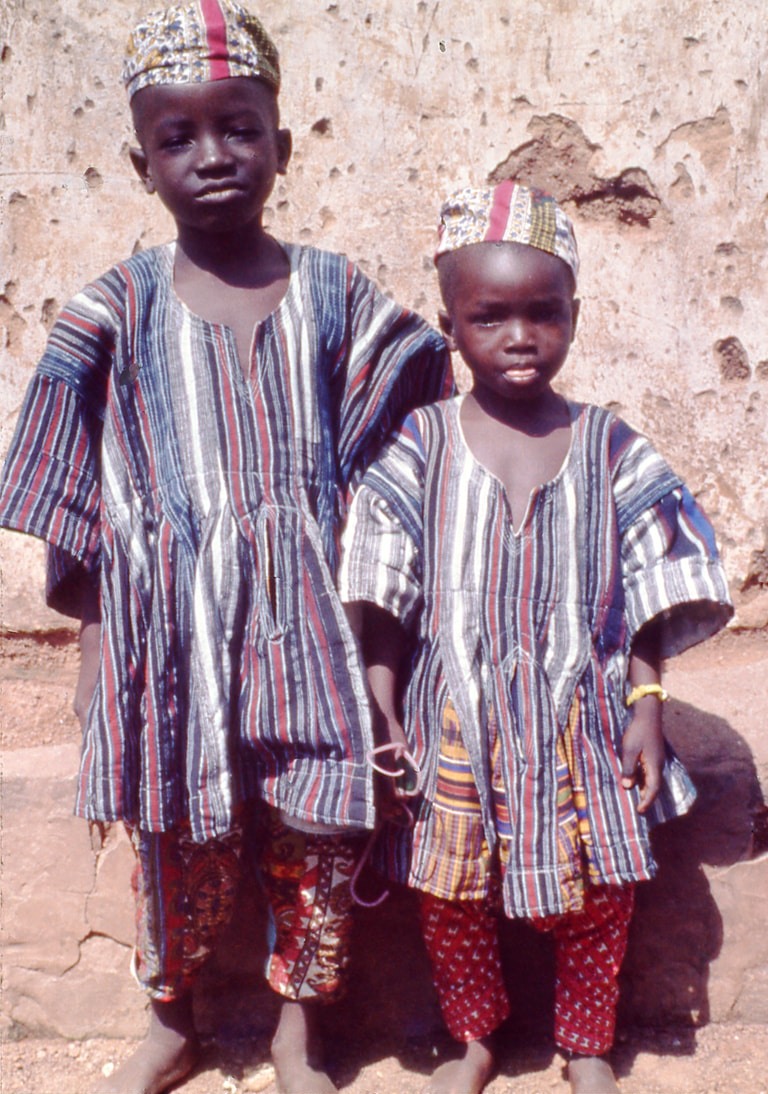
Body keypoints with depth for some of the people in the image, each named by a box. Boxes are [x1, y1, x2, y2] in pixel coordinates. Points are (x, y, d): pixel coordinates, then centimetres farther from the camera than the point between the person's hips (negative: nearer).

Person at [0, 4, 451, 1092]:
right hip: (171, 618, 0)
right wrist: (95, 660, 2)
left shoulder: (336, 294, 2)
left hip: (302, 614, 1)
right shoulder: (119, 308, 0)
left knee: (315, 830, 7)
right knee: (178, 839, 12)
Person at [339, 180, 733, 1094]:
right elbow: (383, 604, -4)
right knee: (450, 897, 9)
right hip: (456, 723, 0)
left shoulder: (608, 449, -2)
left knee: (595, 897, 9)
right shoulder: (421, 450, -4)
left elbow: (647, 600, 2)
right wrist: (382, 717, -8)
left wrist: (646, 707, -4)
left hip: (579, 718, 1)